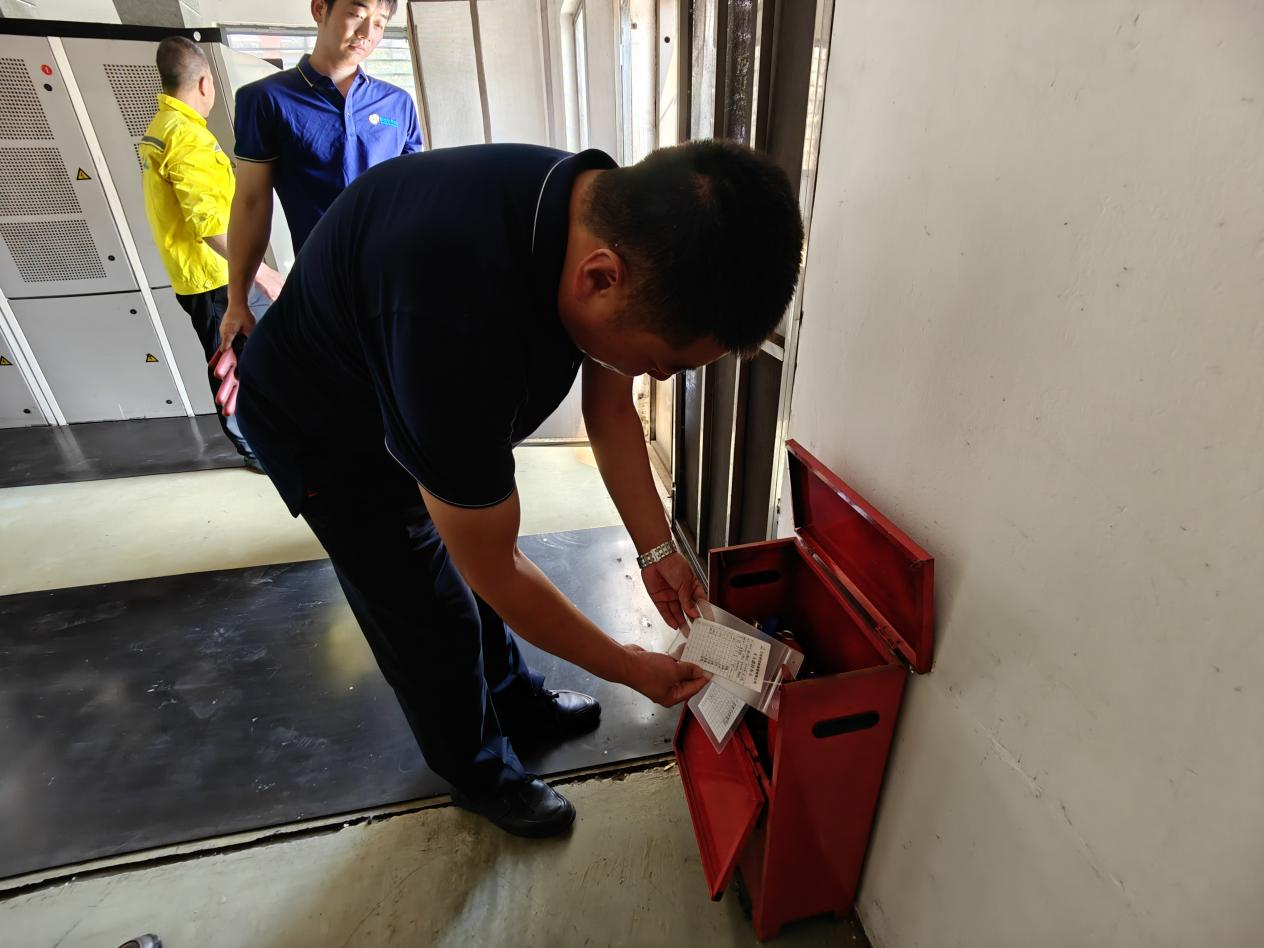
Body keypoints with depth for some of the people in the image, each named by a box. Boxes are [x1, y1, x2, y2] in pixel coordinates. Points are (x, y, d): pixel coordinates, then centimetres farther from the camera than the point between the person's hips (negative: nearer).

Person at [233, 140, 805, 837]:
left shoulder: (616, 215, -21)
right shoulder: (462, 317, -46)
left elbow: (610, 408, -7)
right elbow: (495, 573, -33)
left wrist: (656, 549, -10)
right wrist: (631, 668, -19)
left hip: (438, 408, 7)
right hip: (327, 438, -6)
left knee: (472, 572, 19)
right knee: (433, 622, 5)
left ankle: (516, 702, 46)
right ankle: (480, 773, 34)